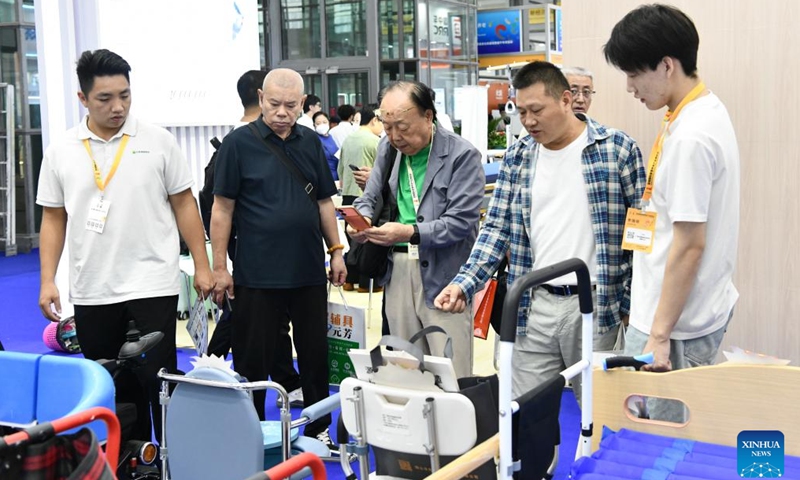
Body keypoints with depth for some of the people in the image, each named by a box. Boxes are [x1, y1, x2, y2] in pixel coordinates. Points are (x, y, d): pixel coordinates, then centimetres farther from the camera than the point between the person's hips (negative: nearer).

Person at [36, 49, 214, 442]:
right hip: (91, 292, 3)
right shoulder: (61, 150, 3)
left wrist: (202, 266, -2)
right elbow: (53, 219, 8)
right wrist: (47, 281, 1)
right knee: (110, 387, 12)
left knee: (158, 381, 0)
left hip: (152, 286, -3)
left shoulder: (157, 141, -2)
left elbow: (183, 204, 2)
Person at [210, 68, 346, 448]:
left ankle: (319, 428, 28)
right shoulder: (239, 143, -5)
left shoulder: (311, 142, 7)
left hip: (308, 271, 4)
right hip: (256, 274, -4)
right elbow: (223, 207, -5)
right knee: (252, 360, 5)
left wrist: (336, 250, 10)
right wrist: (219, 267, -7)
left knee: (315, 353, 13)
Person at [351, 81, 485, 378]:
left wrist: (411, 233, -26)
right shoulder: (388, 149, 10)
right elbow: (369, 198, 16)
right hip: (397, 272, 6)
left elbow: (461, 221, -15)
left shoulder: (462, 155, -9)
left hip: (444, 276, -5)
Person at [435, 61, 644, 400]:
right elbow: (497, 227, 6)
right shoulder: (518, 156, 7)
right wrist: (464, 284, -8)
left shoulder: (618, 149, -5)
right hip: (534, 307, 4)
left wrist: (633, 306, -6)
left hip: (595, 306, -3)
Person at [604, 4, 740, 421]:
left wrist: (659, 335, -18)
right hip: (703, 309, 10)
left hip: (676, 322, -10)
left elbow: (689, 245, -22)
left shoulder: (690, 138, -23)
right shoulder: (705, 110, 8)